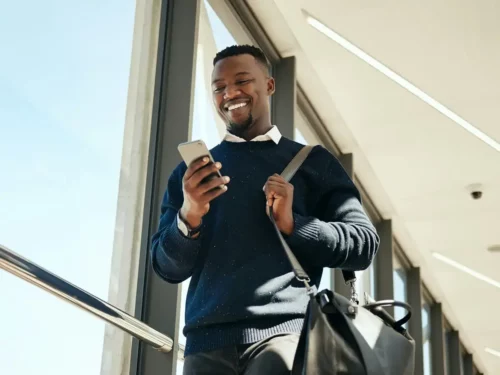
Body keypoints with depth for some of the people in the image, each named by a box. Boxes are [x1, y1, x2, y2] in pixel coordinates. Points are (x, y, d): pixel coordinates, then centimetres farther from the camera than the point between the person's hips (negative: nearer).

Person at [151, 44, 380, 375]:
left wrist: (293, 224, -10)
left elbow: (364, 244, 6)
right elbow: (168, 268, 12)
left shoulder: (313, 161, 12)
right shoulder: (191, 172, 16)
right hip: (207, 340, 2)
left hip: (283, 332, -2)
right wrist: (188, 217, -9)